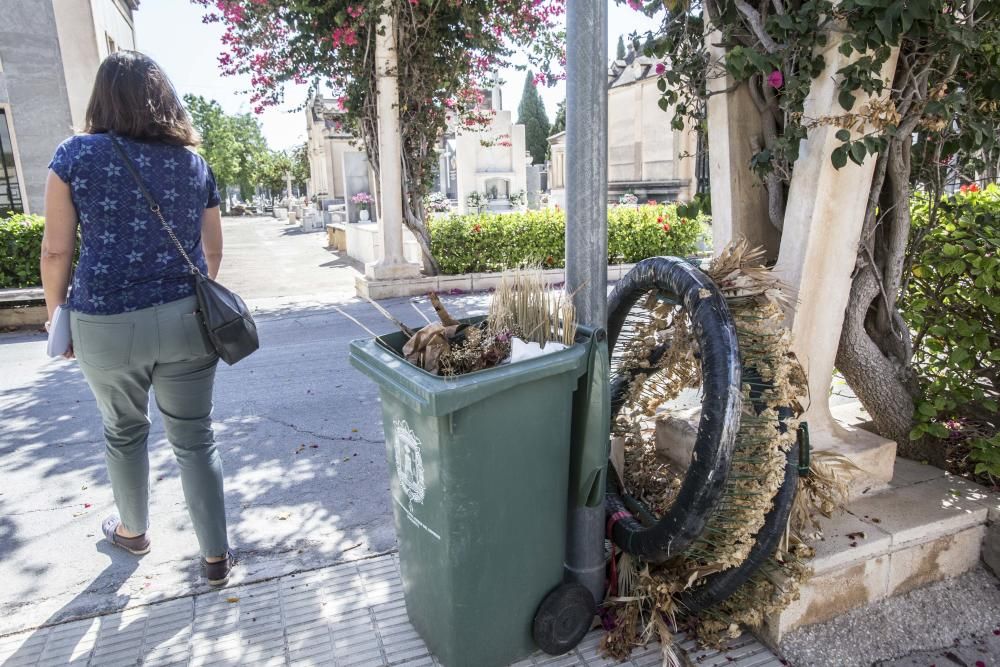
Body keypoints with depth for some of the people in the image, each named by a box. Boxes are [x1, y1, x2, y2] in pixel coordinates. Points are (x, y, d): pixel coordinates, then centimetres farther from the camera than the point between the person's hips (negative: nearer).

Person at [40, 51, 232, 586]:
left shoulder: (76, 154, -2)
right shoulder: (194, 162, 5)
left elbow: (56, 251, -3)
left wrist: (57, 314, 11)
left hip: (107, 325, -1)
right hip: (186, 320, 1)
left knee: (124, 432, 22)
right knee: (195, 439, 9)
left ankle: (133, 531, 43)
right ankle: (216, 556, 18)